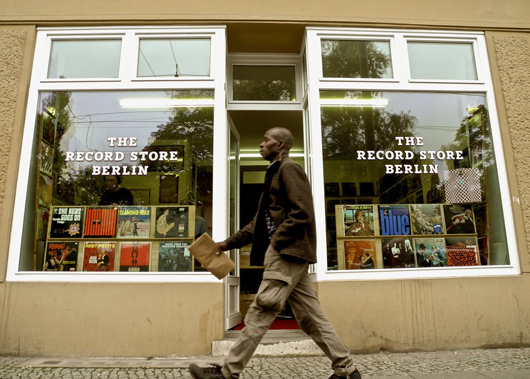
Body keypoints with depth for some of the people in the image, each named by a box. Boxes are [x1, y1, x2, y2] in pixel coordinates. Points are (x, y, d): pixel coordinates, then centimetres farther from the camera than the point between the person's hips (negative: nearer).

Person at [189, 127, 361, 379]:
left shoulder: (289, 168, -5)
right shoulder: (275, 173, 23)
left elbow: (302, 213, -17)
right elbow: (259, 222, 22)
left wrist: (275, 243, -16)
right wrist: (229, 242, 14)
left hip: (288, 252, -10)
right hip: (286, 254, 10)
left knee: (260, 313, -5)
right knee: (310, 317, 11)